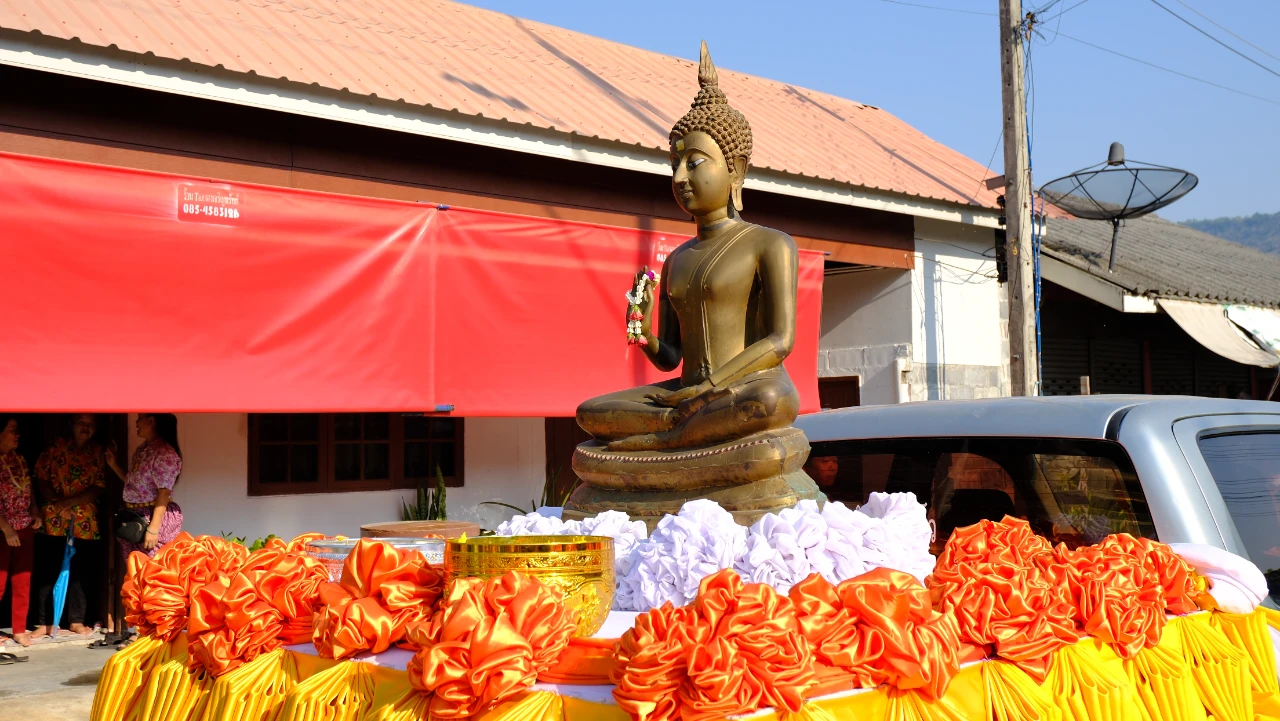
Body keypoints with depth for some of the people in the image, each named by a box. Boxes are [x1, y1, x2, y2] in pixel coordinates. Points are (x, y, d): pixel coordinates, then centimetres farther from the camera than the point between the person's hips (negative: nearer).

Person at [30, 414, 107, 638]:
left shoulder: (99, 453, 5)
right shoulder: (56, 447, 6)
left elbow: (99, 487, -3)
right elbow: (41, 477, 4)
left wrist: (70, 502, -15)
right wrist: (54, 500, -12)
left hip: (85, 521, 1)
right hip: (53, 519, 0)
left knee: (81, 573, 5)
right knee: (48, 572, 1)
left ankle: (76, 621, 15)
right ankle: (44, 622, 8)